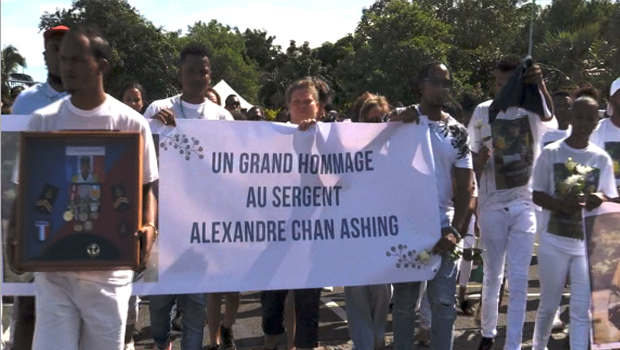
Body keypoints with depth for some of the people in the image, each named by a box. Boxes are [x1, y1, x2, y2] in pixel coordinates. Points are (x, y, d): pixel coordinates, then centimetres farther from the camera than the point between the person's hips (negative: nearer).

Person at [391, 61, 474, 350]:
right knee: (404, 301, 9)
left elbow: (465, 185, 3)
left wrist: (455, 230, -7)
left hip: (442, 228, 2)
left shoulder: (457, 132, 6)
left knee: (443, 303, 5)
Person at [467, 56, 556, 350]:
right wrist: (480, 159, -21)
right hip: (492, 205, 1)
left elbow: (553, 119, -27)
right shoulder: (483, 112, -1)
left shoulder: (532, 109, -3)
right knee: (492, 276, 11)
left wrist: (541, 86, -44)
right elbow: (473, 163, 2)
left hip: (526, 204, 0)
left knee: (518, 279, 2)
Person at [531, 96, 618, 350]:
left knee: (583, 309, 2)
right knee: (549, 304, 12)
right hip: (554, 242, -1)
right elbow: (537, 195, -3)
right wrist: (562, 204, -22)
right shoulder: (550, 153, -4)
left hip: (588, 244, 2)